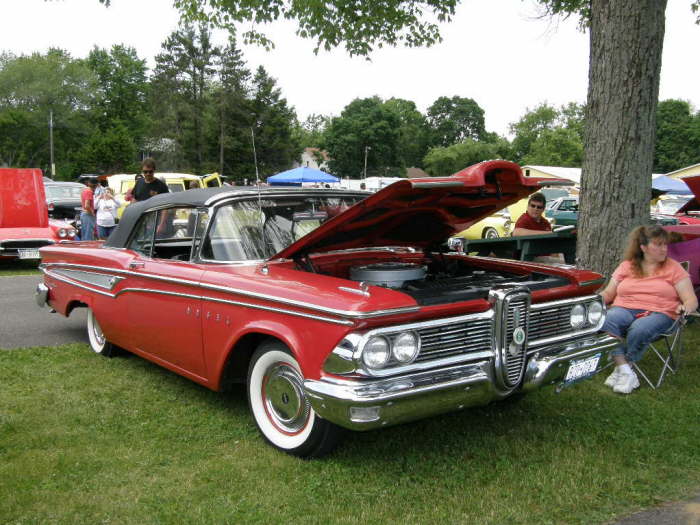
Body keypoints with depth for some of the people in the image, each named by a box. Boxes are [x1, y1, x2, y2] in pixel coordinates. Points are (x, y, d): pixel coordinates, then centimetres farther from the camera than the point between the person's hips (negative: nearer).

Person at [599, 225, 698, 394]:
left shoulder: (674, 268, 10)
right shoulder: (626, 266, 15)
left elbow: (691, 299, 4)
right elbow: (608, 293, 16)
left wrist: (685, 308, -21)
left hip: (658, 313, -2)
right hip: (624, 309, 2)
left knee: (639, 330, -37)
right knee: (605, 321, -34)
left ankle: (620, 371, -17)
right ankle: (626, 373, -32)